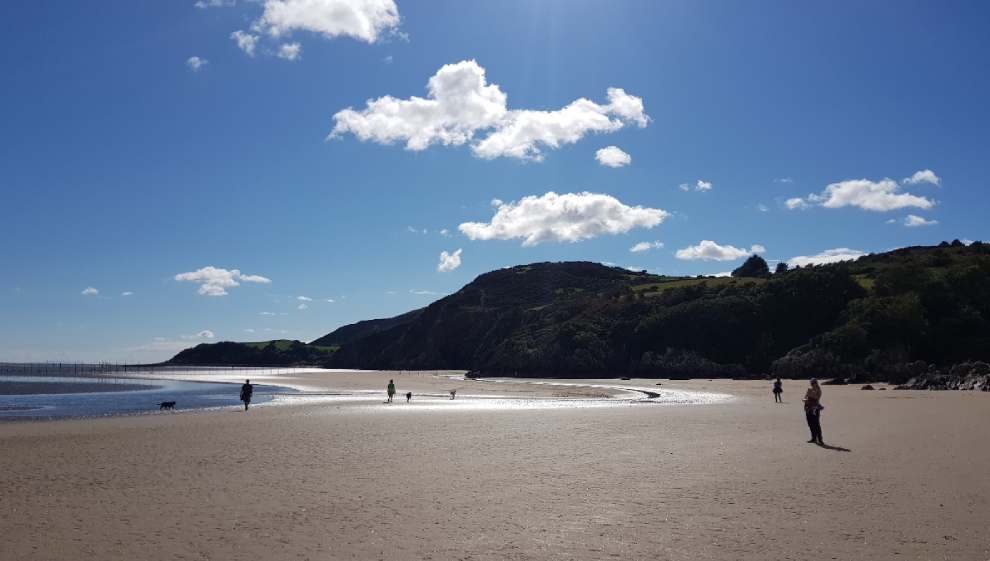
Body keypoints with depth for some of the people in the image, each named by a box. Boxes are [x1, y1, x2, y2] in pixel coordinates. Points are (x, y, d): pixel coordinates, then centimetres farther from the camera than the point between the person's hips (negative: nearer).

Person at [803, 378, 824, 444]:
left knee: (816, 424, -11)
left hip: (815, 408, -5)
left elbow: (817, 397, -16)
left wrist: (811, 393, -21)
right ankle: (814, 438, 18)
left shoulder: (818, 390, 1)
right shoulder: (809, 390, 14)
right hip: (808, 408, 5)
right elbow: (805, 398, 10)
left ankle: (820, 439, -11)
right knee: (811, 424, 8)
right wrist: (805, 400, -12)